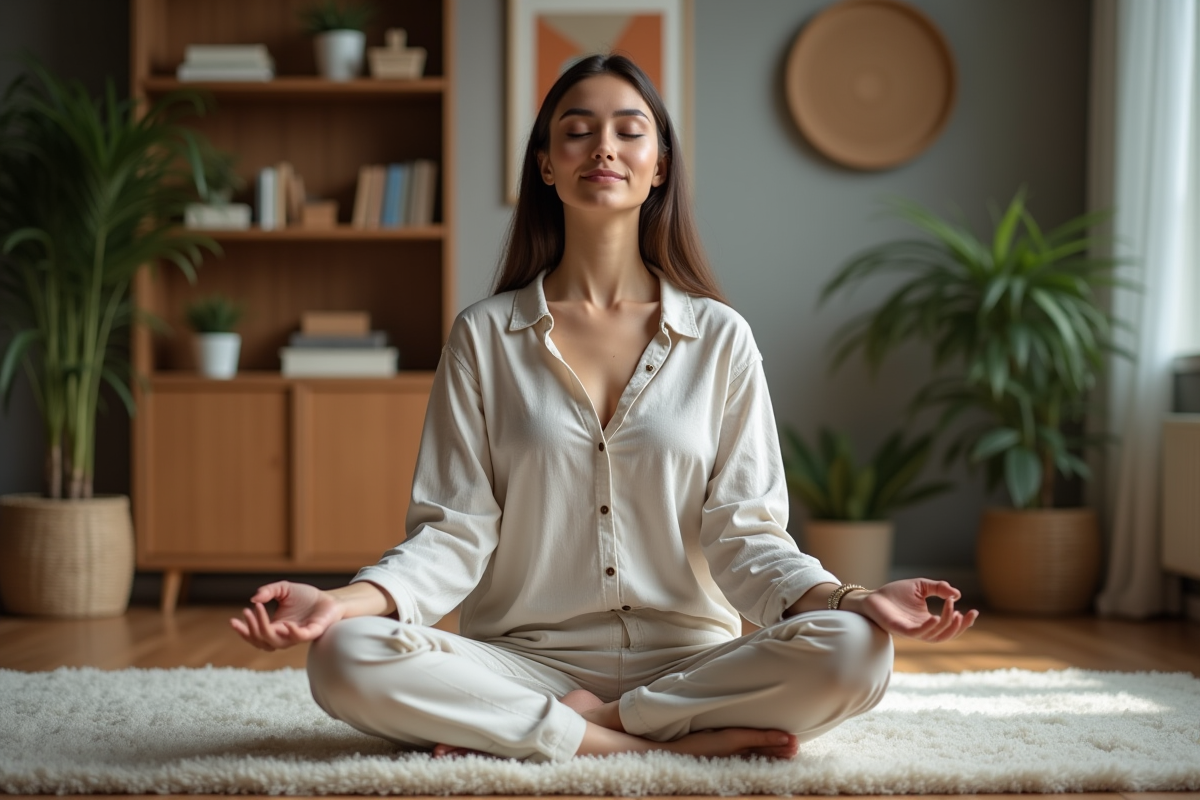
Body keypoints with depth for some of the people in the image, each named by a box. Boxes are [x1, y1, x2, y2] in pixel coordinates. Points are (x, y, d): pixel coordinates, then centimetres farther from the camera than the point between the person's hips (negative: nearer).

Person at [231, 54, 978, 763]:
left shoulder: (720, 337, 5)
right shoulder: (486, 336, 5)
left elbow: (743, 534, 1)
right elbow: (455, 531, 0)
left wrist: (853, 600, -19)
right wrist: (342, 601, -19)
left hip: (689, 659, 0)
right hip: (526, 661, 0)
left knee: (855, 653, -29)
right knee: (346, 660, -28)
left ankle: (584, 721, -15)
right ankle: (673, 739, -22)